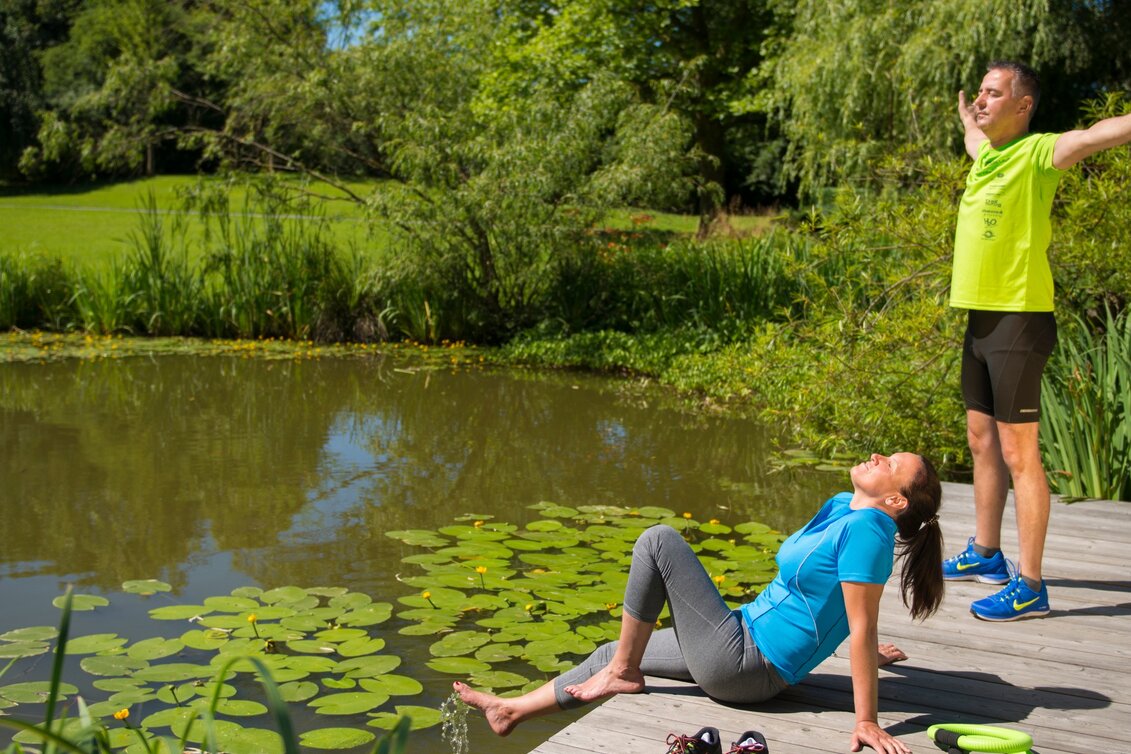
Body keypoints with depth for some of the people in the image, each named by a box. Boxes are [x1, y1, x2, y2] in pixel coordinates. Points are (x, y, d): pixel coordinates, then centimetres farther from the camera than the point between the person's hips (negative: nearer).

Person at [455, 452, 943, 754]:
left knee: (658, 541, -10)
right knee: (611, 653, 19)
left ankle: (624, 672, 1)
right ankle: (511, 713, 35)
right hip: (748, 639, 9)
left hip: (745, 666, -9)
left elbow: (863, 628, -22)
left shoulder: (867, 527, -20)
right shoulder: (840, 507, 7)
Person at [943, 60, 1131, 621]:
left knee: (1018, 454, -5)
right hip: (981, 319, 9)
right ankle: (984, 555, 33)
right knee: (981, 441, 18)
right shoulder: (987, 154, 14)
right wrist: (966, 116, 56)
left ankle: (1029, 587, 3)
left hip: (1019, 321, -9)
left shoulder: (1037, 154, -10)